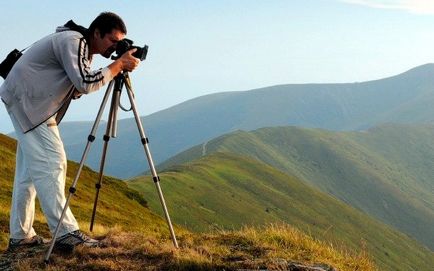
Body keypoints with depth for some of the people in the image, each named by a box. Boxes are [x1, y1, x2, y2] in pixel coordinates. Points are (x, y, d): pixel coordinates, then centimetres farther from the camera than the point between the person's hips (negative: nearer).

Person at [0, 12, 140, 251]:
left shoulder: (83, 49, 13)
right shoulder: (73, 41, -18)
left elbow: (77, 89, 10)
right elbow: (85, 84, -30)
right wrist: (119, 64, -22)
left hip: (31, 105, 11)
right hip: (26, 101, -11)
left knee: (30, 168, 10)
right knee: (50, 163, -16)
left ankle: (21, 235, 14)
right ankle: (65, 232, -19)